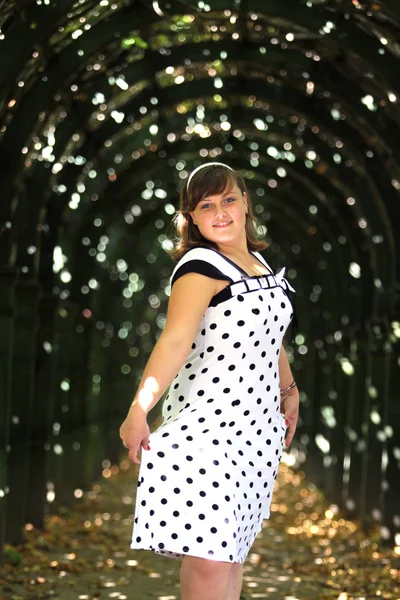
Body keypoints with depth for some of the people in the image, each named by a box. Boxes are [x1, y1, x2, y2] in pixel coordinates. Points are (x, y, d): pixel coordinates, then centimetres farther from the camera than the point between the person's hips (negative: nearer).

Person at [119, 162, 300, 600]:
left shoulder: (258, 264, 13)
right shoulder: (201, 266, -12)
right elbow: (175, 341, -25)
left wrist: (288, 390, 34)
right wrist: (139, 410, -35)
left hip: (257, 428, 8)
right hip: (205, 425, -7)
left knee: (232, 547, 10)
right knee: (209, 555, -14)